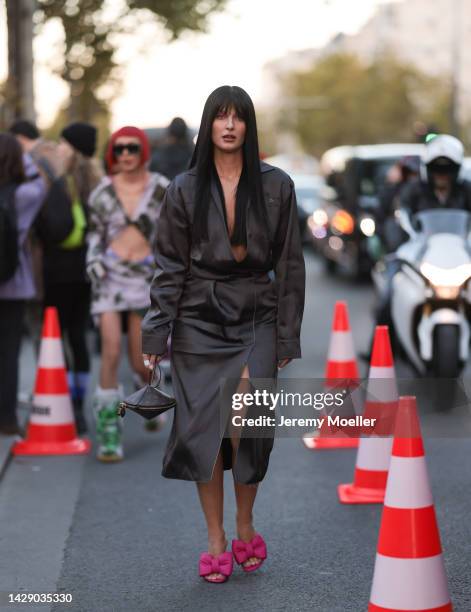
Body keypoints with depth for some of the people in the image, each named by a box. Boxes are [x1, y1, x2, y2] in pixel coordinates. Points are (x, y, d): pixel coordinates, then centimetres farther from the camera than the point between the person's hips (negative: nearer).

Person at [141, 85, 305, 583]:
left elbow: (289, 266, 5)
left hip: (255, 320, -1)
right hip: (198, 321, 1)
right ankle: (216, 541, 10)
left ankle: (245, 528, 7)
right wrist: (155, 337, -3)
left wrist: (287, 338, 2)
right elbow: (169, 267, 3)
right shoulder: (184, 189, 3)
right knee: (203, 427, -1)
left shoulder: (276, 186, 3)